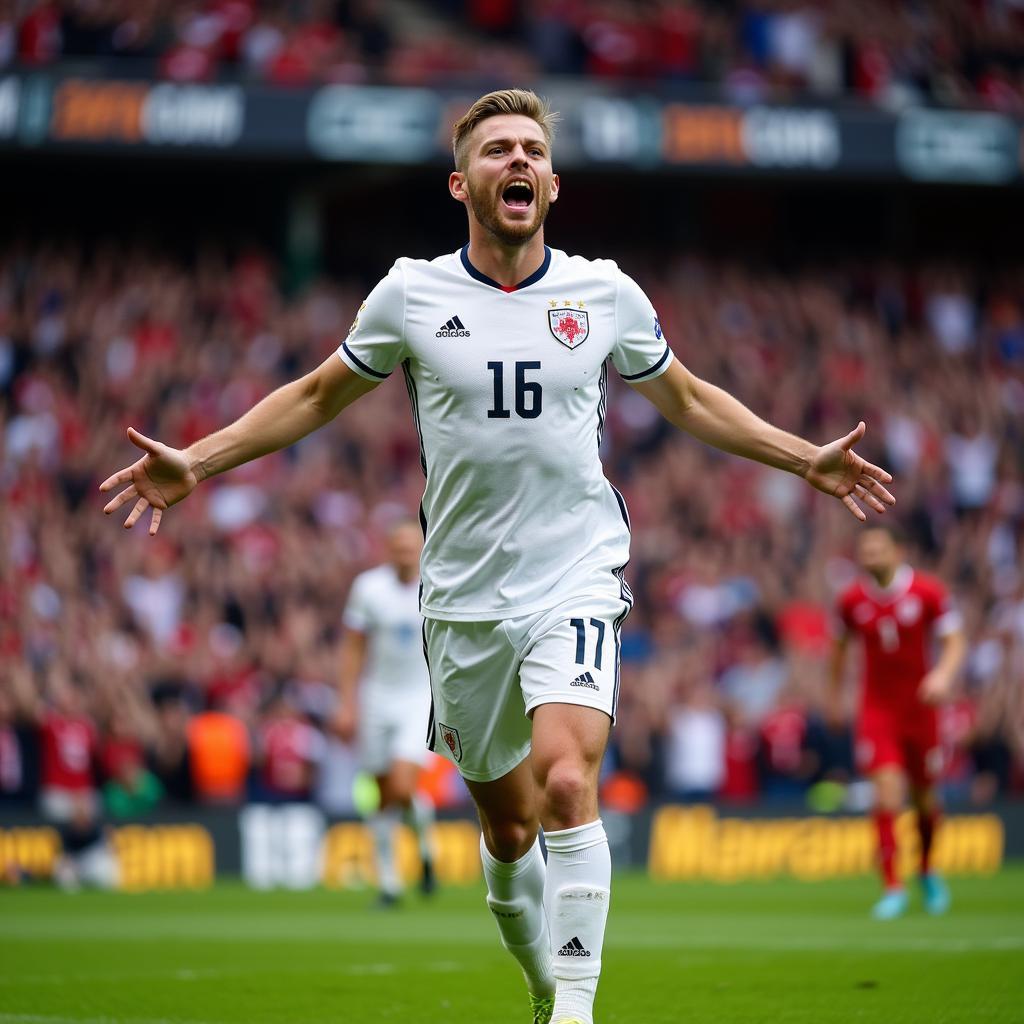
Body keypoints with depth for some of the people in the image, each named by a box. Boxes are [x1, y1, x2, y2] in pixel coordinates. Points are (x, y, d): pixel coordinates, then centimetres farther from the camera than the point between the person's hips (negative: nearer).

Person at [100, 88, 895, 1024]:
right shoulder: (411, 294, 0)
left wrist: (806, 459, 17)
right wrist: (194, 463, 7)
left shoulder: (605, 294, 2)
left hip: (575, 582, -1)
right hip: (465, 597, 1)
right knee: (508, 827, 8)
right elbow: (317, 397, 14)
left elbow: (688, 399, 19)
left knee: (567, 781, -24)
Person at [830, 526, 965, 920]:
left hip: (920, 706, 0)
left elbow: (954, 640, -5)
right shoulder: (852, 600, -2)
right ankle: (893, 887, -8)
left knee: (925, 797, 10)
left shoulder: (928, 591, -9)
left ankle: (927, 870, 37)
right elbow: (840, 646, 14)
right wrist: (835, 693, 18)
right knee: (887, 794, -14)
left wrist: (943, 674, -24)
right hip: (877, 708, 0)